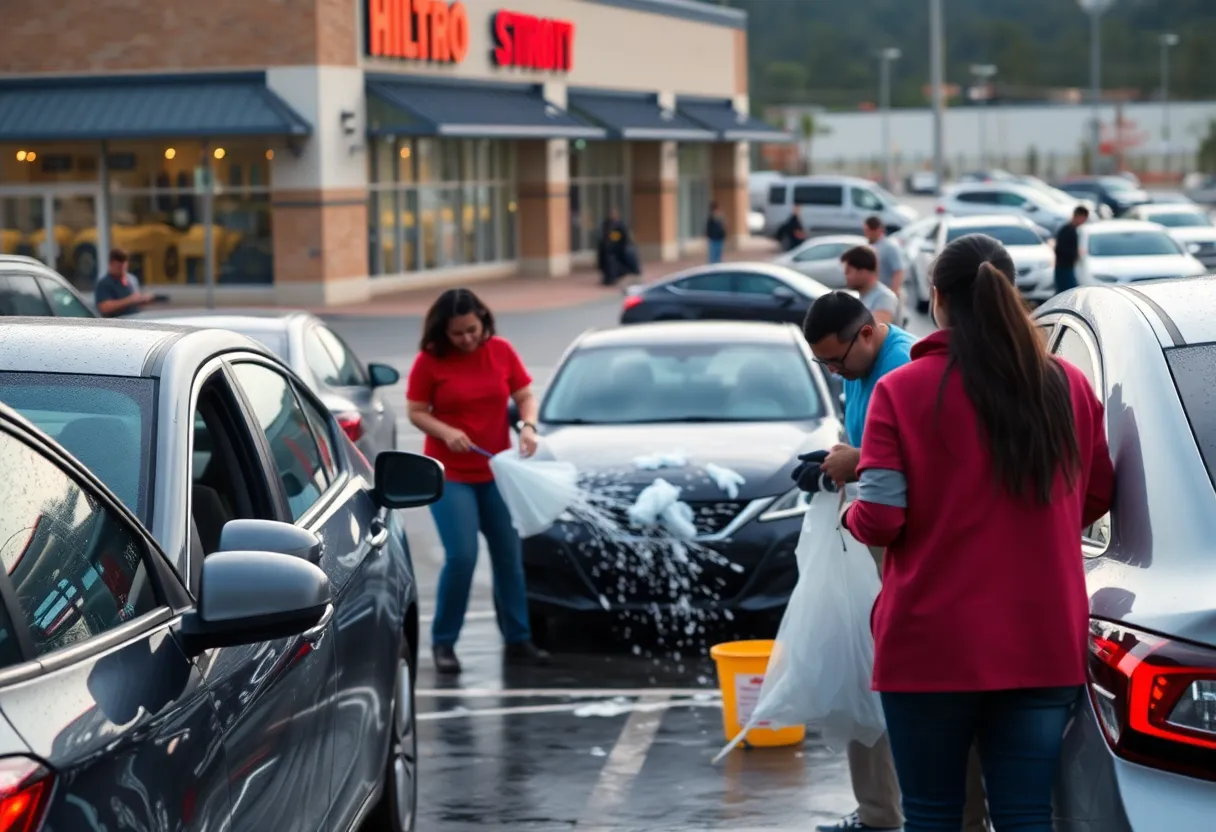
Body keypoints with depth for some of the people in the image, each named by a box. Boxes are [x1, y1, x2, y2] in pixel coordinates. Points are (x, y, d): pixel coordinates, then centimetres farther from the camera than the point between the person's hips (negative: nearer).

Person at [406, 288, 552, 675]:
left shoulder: (501, 351, -1)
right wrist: (446, 431, -22)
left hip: (496, 471, 4)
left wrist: (528, 425, -14)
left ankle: (517, 639, 19)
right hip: (449, 474, -4)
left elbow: (525, 395, 5)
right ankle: (443, 641, 2)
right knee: (461, 556, -12)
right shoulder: (430, 360, -9)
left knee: (509, 555, 8)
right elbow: (415, 412, -5)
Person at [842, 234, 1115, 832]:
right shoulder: (1068, 386, 3)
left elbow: (880, 520, -12)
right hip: (1044, 644, 3)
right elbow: (1097, 494, 14)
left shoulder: (901, 390, -9)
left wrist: (848, 514, 10)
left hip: (933, 644, -3)